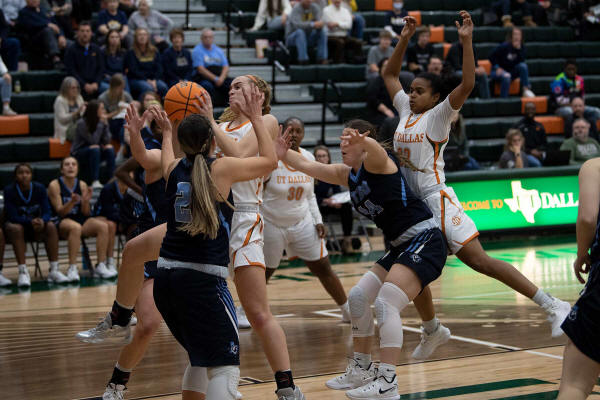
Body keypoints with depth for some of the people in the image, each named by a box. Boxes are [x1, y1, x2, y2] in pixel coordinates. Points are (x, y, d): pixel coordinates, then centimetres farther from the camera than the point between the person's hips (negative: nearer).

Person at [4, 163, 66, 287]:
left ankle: (54, 270, -28)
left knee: (51, 226, -27)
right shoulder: (9, 190, -14)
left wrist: (42, 221, -34)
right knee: (15, 228, -36)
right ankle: (23, 272, -40)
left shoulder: (39, 188, -6)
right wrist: (30, 221, -36)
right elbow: (12, 216, -19)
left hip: (37, 228, 3)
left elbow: (47, 212, -10)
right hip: (17, 224, -2)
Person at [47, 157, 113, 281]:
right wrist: (72, 202, -28)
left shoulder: (82, 185, 8)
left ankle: (101, 265, -20)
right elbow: (60, 212, -10)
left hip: (80, 220, 5)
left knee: (103, 226, -21)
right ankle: (72, 268, -38)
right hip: (61, 223, -5)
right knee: (76, 227, -38)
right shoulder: (54, 185, -4)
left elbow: (86, 213, 6)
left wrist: (86, 201, -15)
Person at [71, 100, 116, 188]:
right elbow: (94, 141, -25)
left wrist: (105, 124, -18)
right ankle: (95, 181, -40)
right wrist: (100, 124, -25)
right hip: (78, 153, -6)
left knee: (109, 147, -21)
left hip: (94, 152, 6)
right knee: (95, 148, -34)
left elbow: (107, 141, -10)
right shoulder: (82, 123, -19)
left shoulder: (101, 121, -3)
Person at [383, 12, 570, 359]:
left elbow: (468, 84, -19)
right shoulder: (406, 111, 13)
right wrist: (404, 40, 14)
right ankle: (433, 331, 33)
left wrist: (467, 41, -23)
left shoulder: (438, 115, -5)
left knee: (478, 260, -17)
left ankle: (553, 306, -19)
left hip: (436, 198, -8)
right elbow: (390, 74, 24)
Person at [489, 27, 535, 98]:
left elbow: (521, 61, -12)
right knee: (506, 77, -39)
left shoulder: (521, 47, -1)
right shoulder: (504, 46, -14)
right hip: (499, 71, -5)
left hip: (511, 72, 5)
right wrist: (497, 68, -16)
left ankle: (526, 89, -24)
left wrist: (518, 49, -22)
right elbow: (492, 56, -8)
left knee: (523, 65, -22)